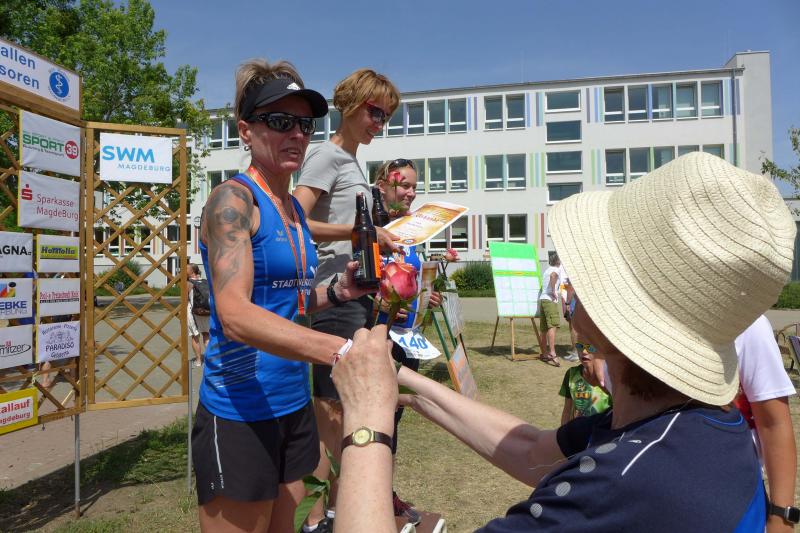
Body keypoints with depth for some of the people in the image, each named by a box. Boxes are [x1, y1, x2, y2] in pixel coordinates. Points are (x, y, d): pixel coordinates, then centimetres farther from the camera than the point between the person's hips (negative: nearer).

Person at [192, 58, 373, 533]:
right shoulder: (233, 199, -15)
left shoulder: (295, 208, 9)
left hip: (293, 403, 8)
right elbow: (235, 315, -28)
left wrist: (337, 293, -1)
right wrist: (342, 350, -40)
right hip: (240, 411, -8)